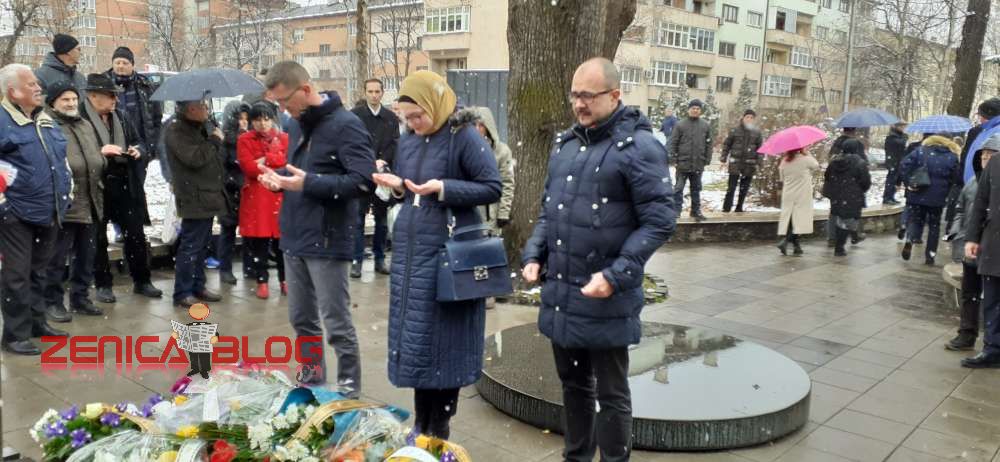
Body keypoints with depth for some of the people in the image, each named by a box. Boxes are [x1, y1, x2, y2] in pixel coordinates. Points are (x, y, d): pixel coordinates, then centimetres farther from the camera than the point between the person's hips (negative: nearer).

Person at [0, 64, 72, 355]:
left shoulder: (46, 120, 14)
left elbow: (61, 158, 24)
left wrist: (64, 195, 20)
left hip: (49, 212, 7)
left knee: (38, 272, 18)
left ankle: (36, 322, 29)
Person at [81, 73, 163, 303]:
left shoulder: (120, 116, 11)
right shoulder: (80, 118, -10)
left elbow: (136, 141, 20)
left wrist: (137, 150, -1)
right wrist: (100, 151, -22)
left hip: (124, 184, 5)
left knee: (136, 234, 9)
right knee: (99, 238, 7)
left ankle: (142, 281, 21)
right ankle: (103, 285, 19)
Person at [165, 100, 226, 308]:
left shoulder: (201, 129, 17)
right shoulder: (175, 132, -11)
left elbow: (214, 158, 27)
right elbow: (195, 158, -24)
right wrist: (215, 140, -12)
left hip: (208, 196, 9)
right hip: (193, 199, -9)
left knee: (202, 245, 15)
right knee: (190, 247, -5)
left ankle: (198, 286, 24)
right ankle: (182, 293, 3)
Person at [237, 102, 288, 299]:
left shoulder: (284, 138, 8)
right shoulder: (245, 140, 2)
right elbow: (249, 168, -11)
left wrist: (265, 160, -11)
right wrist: (276, 170, -8)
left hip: (280, 196, 1)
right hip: (255, 197, -1)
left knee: (282, 240, 4)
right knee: (258, 242, 2)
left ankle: (284, 280, 17)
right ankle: (262, 282, 13)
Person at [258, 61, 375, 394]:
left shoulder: (346, 125, -14)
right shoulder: (296, 124, 12)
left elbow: (364, 181, -22)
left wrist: (308, 183, -24)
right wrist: (280, 178, 4)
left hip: (327, 241, -8)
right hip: (294, 238, 8)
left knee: (337, 324, 0)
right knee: (302, 319, 17)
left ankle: (349, 393, 15)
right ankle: (311, 383, 33)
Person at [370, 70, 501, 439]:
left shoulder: (465, 137, -9)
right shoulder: (407, 142, 10)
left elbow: (493, 189, -11)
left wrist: (444, 188, -21)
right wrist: (398, 187, -3)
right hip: (409, 248, 7)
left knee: (442, 340, 1)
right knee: (415, 337, 10)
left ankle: (440, 429, 16)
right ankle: (421, 425, 24)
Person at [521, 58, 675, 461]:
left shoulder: (639, 147, -11)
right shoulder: (565, 143, 10)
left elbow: (659, 222, -14)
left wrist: (615, 275, -21)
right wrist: (534, 255, 4)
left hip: (605, 297, -6)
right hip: (560, 292, 7)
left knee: (610, 394, 8)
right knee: (573, 383, 20)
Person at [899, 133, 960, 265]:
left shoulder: (920, 151, 1)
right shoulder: (952, 157, 3)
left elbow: (904, 166, -9)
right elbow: (955, 180, 1)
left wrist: (908, 183, -6)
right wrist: (944, 190, 14)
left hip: (917, 195, 0)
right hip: (937, 198, 1)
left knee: (914, 220, 10)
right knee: (934, 225, 14)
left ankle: (910, 239, -21)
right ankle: (930, 254, 13)